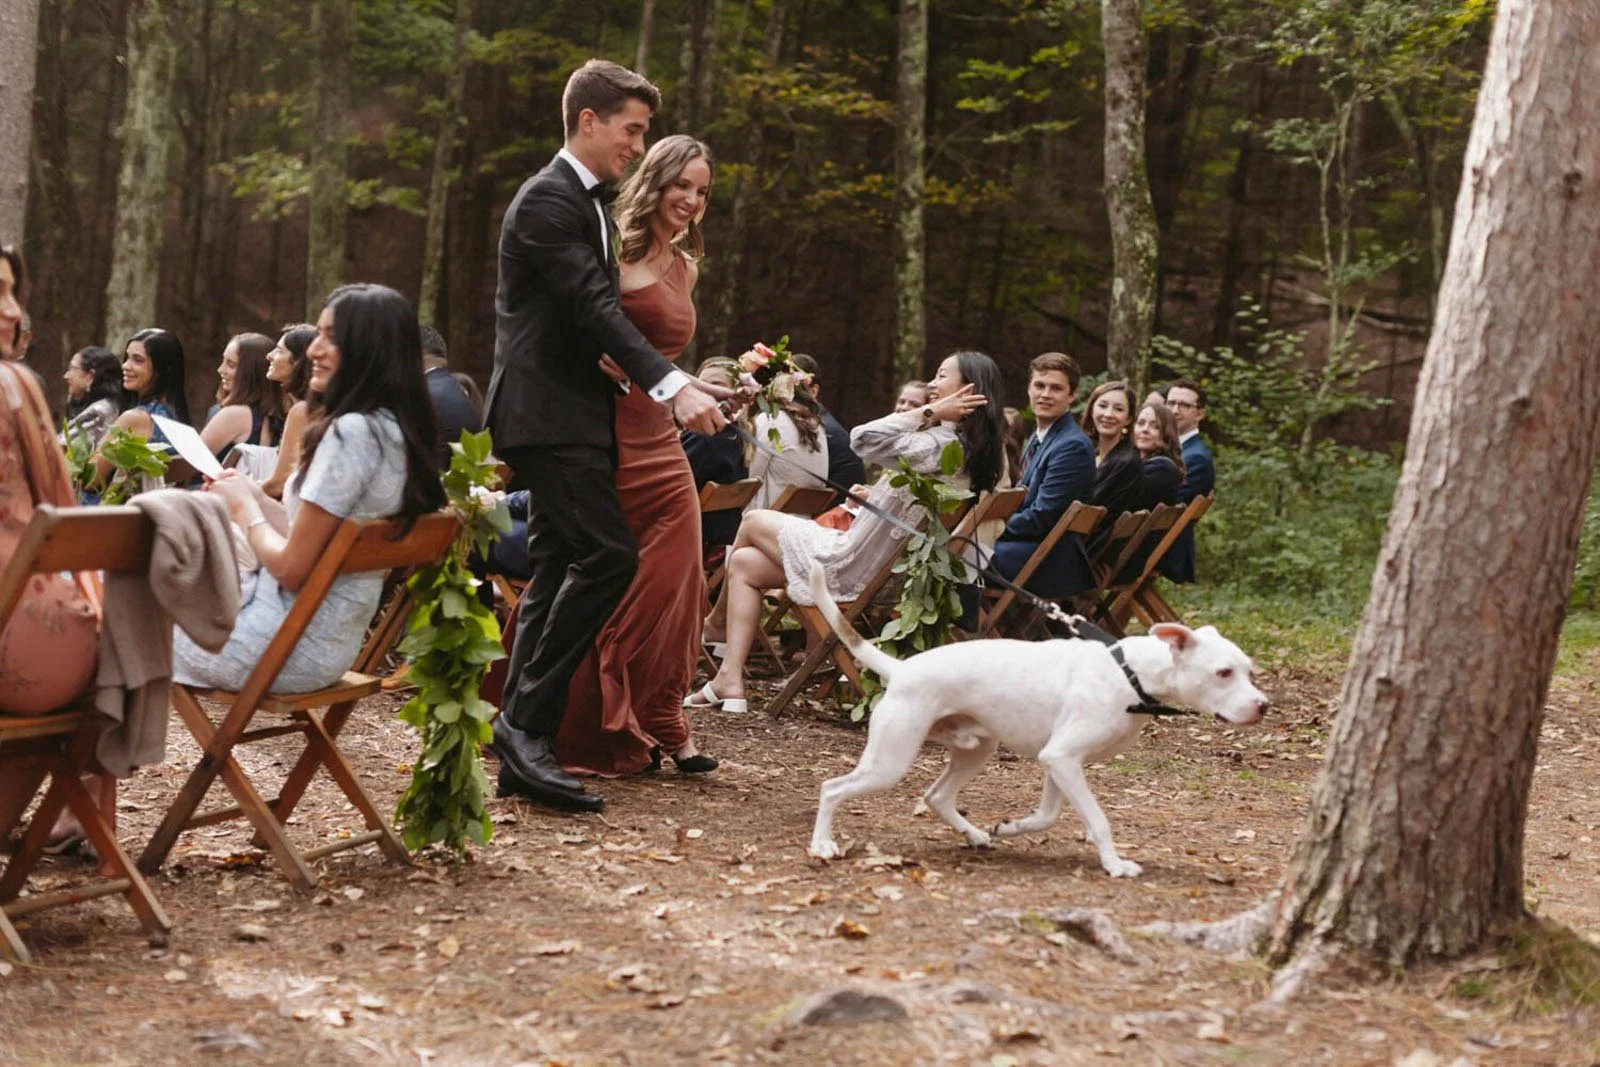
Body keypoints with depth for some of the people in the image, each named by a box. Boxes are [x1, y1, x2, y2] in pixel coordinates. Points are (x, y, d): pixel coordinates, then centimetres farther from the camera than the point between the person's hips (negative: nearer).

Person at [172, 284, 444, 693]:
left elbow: (291, 567, -21)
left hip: (291, 646, -9)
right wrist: (255, 496, 6)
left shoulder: (352, 432, -23)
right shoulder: (397, 433, 5)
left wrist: (244, 508, -5)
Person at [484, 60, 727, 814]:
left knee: (559, 571, 7)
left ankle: (522, 753, 10)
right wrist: (672, 386, -30)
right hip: (547, 412, -10)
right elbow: (593, 306, -22)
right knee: (609, 555, -19)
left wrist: (678, 382, 11)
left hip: (571, 413, 10)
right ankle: (527, 721, -14)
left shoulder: (589, 204, 20)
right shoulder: (548, 199, -11)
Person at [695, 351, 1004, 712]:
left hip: (852, 568, -9)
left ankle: (716, 623, 30)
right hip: (880, 568, 9)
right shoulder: (971, 449, 6)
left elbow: (863, 440, -32)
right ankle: (731, 682, 13)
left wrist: (928, 412, -26)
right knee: (743, 563, 14)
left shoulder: (941, 445, -24)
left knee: (753, 522, 12)